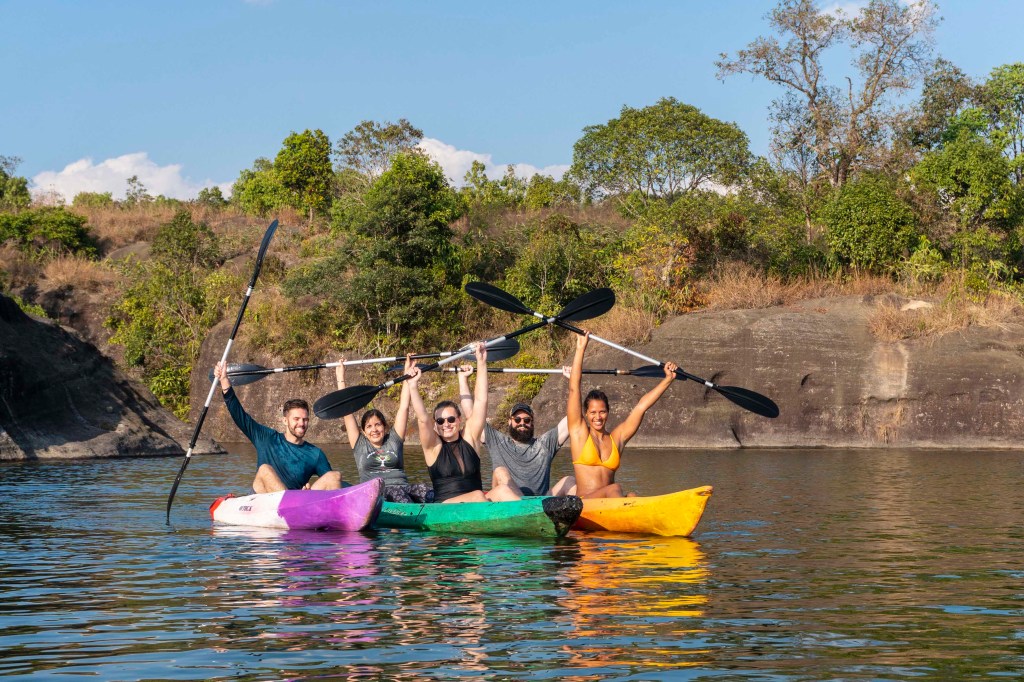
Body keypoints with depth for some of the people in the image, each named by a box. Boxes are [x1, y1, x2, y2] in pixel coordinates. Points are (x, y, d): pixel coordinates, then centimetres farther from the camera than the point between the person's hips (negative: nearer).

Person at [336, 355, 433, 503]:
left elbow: (403, 407, 21)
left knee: (424, 489, -31)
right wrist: (340, 379, 20)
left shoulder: (394, 440, 22)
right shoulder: (359, 445, 18)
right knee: (396, 492, -37)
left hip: (404, 487, 3)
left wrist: (408, 376, 19)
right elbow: (346, 411, 18)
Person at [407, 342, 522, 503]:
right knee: (477, 496, -33)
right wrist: (413, 386, -19)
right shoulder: (434, 447, 6)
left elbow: (480, 402, 9)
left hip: (476, 507, 3)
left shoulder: (469, 438, 13)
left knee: (503, 490, -27)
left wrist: (481, 363, 5)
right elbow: (422, 419, -11)